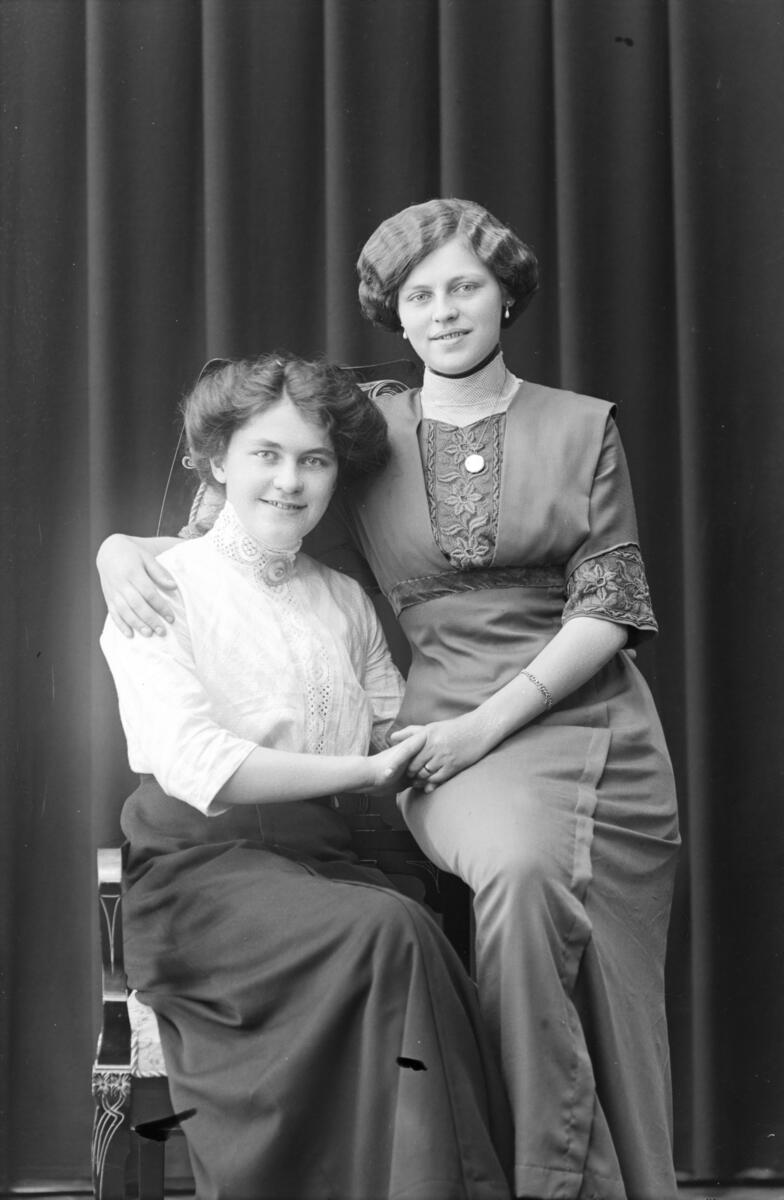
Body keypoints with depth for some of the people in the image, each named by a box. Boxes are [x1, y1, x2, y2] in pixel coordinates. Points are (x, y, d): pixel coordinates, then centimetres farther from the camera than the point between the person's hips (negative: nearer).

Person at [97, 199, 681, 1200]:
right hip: (451, 733, -1)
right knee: (523, 868, -32)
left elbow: (609, 604, 1)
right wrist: (122, 547, -4)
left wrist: (486, 722, -9)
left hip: (592, 718, 1)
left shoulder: (582, 427, 8)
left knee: (616, 999, -10)